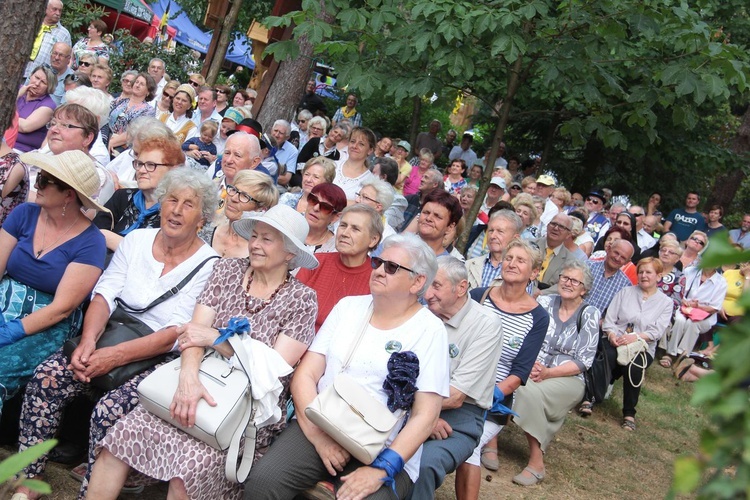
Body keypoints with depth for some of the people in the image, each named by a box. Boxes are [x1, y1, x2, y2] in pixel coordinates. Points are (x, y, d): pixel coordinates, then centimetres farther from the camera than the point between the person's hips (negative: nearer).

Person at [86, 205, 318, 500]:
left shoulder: (302, 299, -2)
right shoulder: (227, 270, 8)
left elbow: (277, 367, -10)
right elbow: (194, 331, -1)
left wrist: (216, 338, -13)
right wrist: (188, 376, -21)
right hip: (201, 382, 4)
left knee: (189, 467, -28)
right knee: (123, 434, -18)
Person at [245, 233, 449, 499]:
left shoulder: (430, 330, -1)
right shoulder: (348, 306, 10)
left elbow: (425, 415, -6)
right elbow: (305, 375, 5)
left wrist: (382, 469, -17)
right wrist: (319, 434, -10)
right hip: (320, 429, 3)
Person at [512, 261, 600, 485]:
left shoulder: (589, 315, -1)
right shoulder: (545, 303, 7)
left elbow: (584, 361, -6)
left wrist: (548, 372, -17)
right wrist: (531, 364, -17)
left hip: (568, 378, -3)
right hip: (533, 370, 3)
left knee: (530, 391, -33)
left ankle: (536, 464, -24)